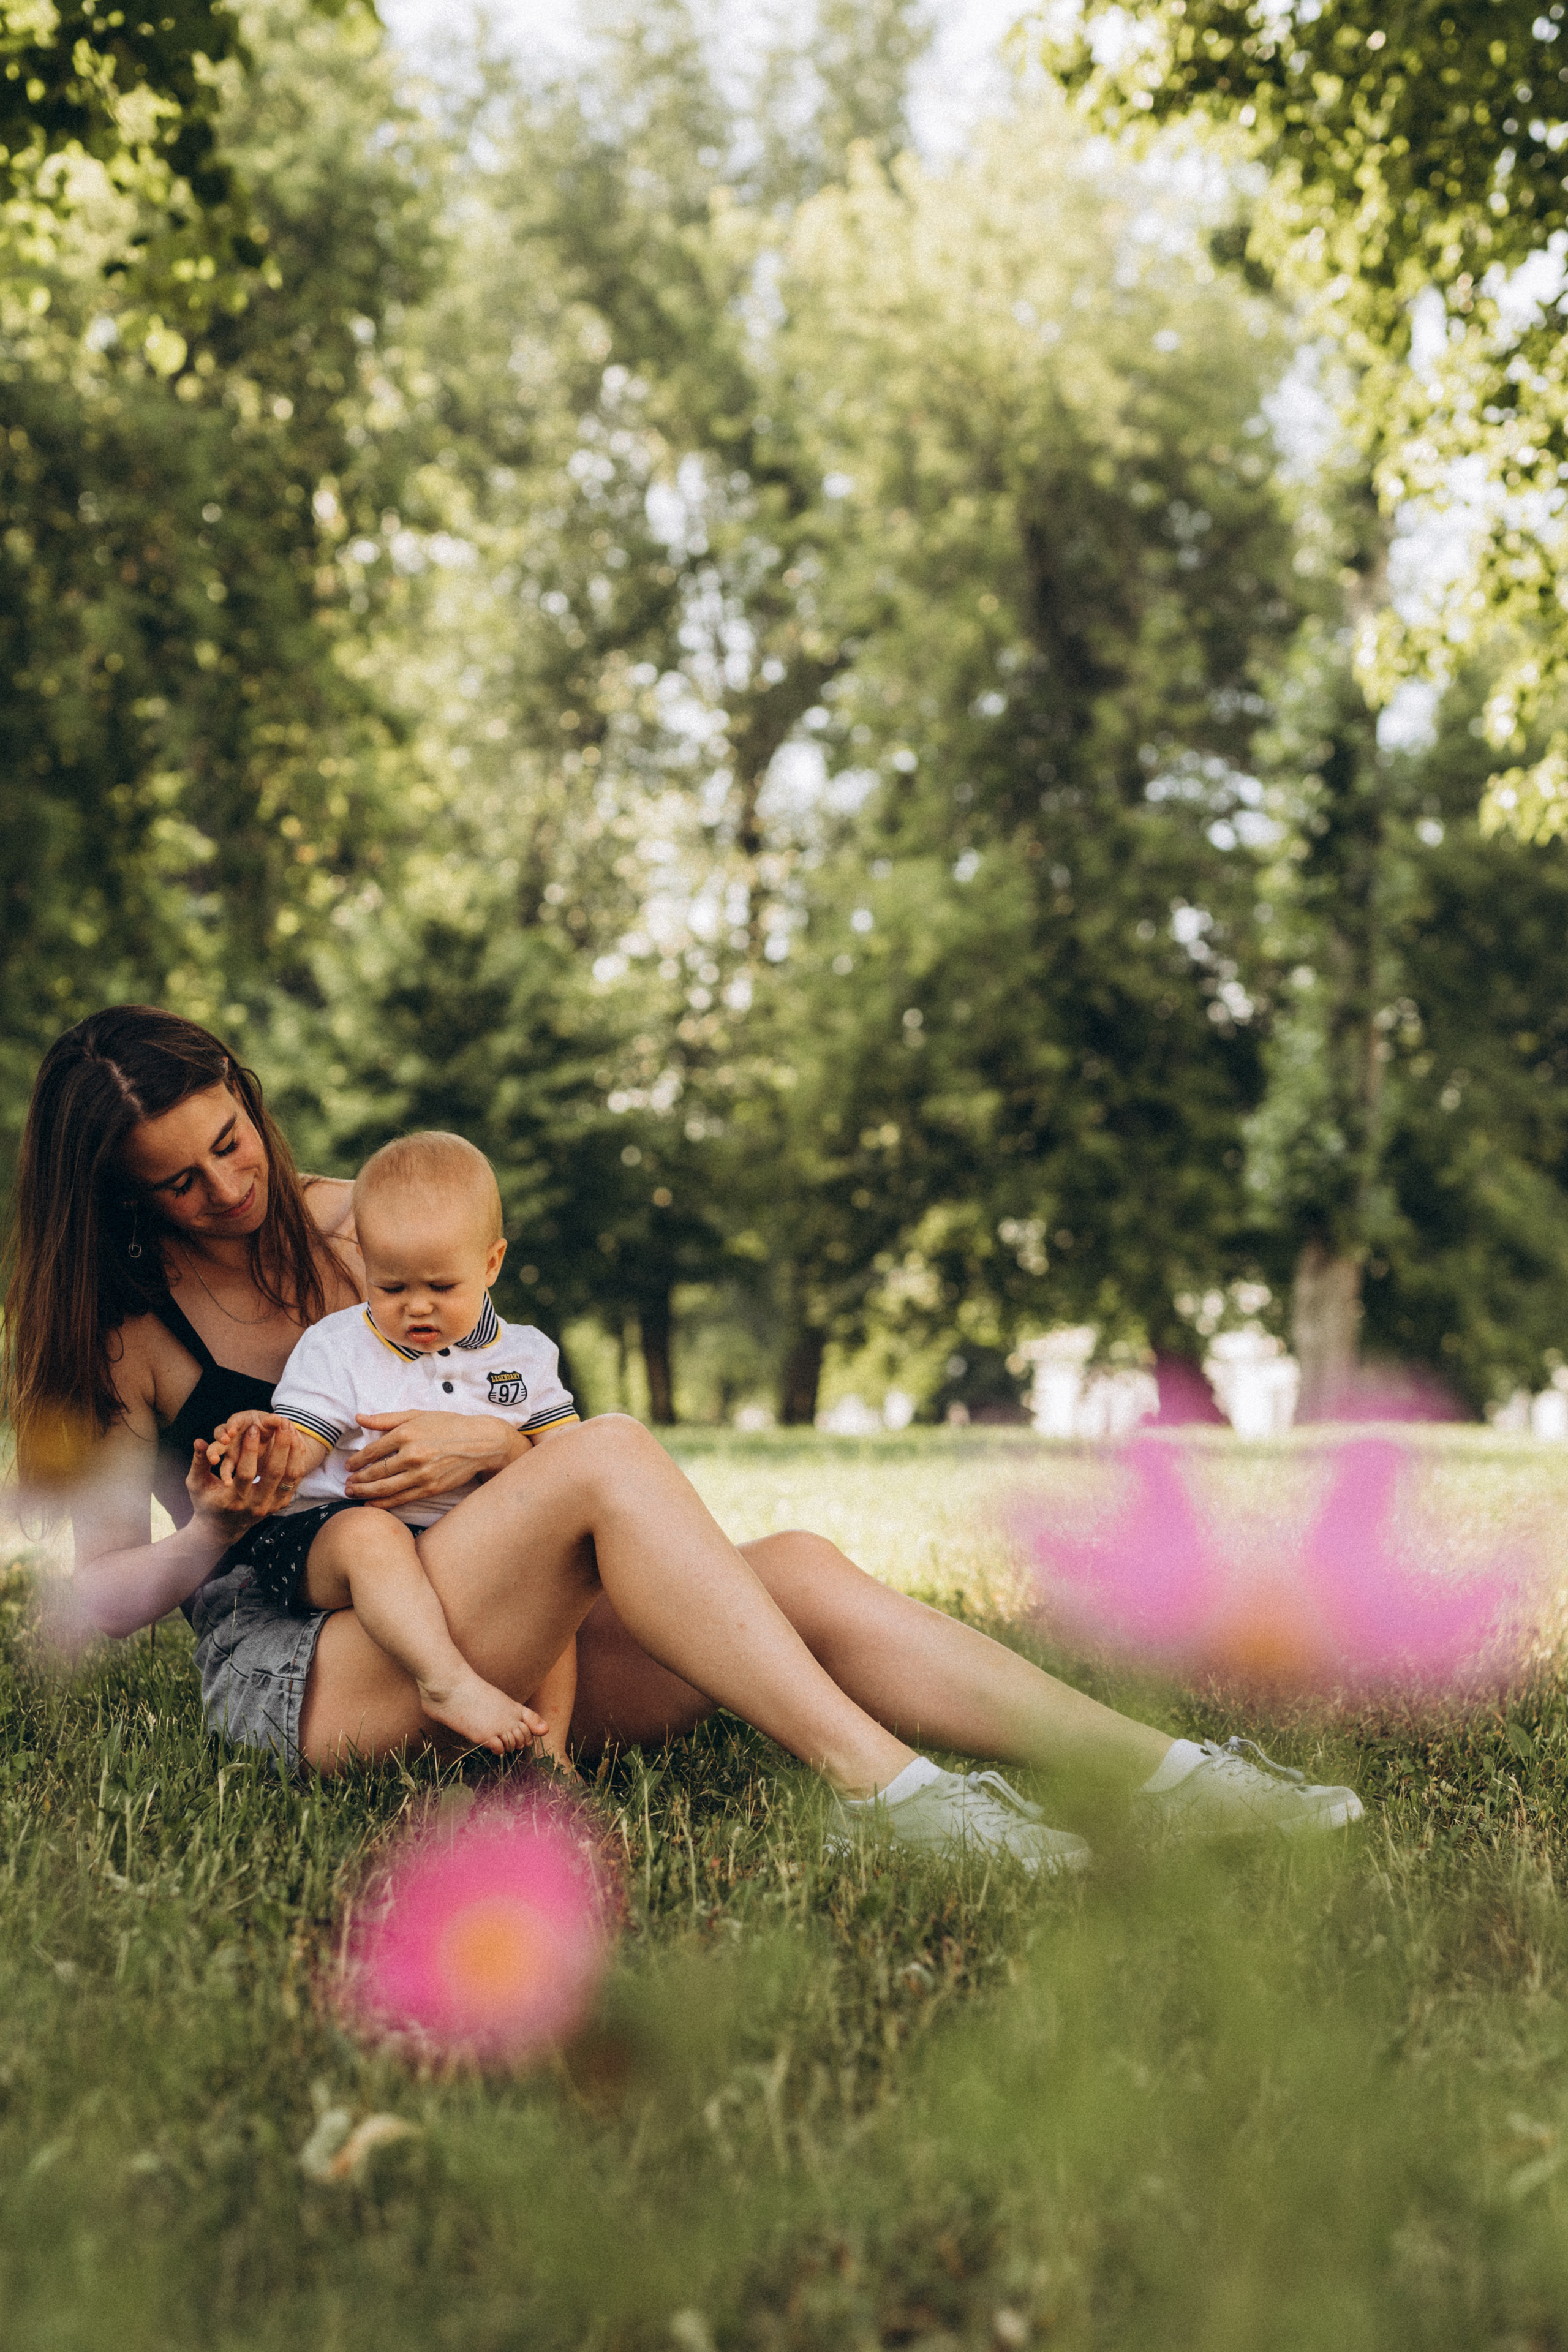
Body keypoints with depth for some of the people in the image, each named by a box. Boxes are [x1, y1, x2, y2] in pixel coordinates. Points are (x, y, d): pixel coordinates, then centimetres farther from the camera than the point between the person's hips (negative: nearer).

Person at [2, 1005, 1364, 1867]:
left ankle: (1161, 1773, -29)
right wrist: (212, 1534, -18)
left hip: (498, 1657, 5)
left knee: (801, 1571, -21)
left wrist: (491, 1445, -11)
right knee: (610, 1455, -32)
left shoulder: (353, 1226, 15)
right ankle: (879, 1785, -40)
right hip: (297, 1681, -5)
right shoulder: (124, 1332, 3)